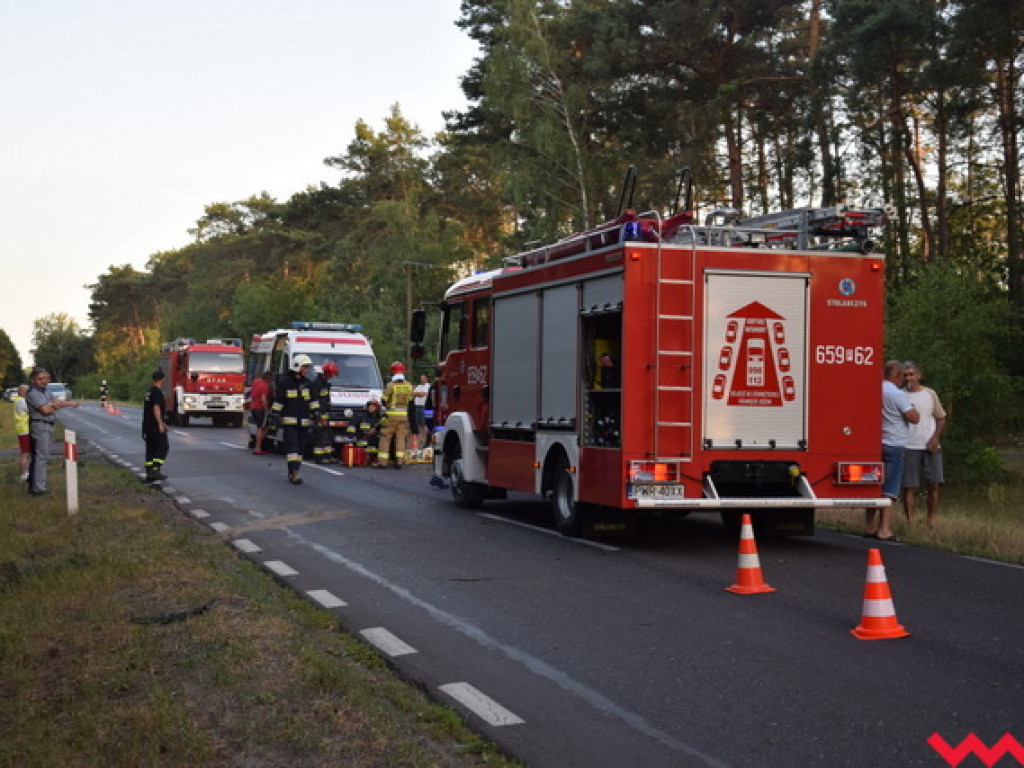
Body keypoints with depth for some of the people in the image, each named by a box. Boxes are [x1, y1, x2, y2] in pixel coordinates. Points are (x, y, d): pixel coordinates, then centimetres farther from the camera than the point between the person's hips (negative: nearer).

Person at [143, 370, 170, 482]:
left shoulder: (149, 391, 18)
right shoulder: (157, 392, -14)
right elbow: (156, 408, -22)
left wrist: (162, 422, 31)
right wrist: (160, 424, -23)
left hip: (147, 426, 9)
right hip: (155, 426, -9)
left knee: (151, 449, 10)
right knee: (163, 447, -5)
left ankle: (149, 474, 9)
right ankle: (156, 470, -15)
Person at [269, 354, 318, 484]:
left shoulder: (307, 383, 13)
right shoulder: (284, 382, -4)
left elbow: (313, 400, 16)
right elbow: (278, 400, -4)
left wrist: (315, 412, 6)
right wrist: (275, 415, -7)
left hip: (304, 422, 6)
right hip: (289, 421, -6)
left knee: (300, 448, 6)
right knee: (292, 446, -14)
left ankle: (293, 473, 14)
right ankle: (294, 473, -20)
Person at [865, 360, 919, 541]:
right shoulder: (898, 394, -15)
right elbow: (914, 418, -15)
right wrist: (914, 409, 6)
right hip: (893, 446, -7)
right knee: (889, 490, -5)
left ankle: (869, 527, 21)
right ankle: (884, 530, -7)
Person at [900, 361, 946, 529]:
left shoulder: (929, 393, 9)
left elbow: (941, 418, 12)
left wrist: (936, 437, -3)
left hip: (930, 446, 1)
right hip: (909, 447, -1)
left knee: (933, 484, -2)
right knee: (909, 487, -2)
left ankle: (932, 521, 9)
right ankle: (910, 521, 2)